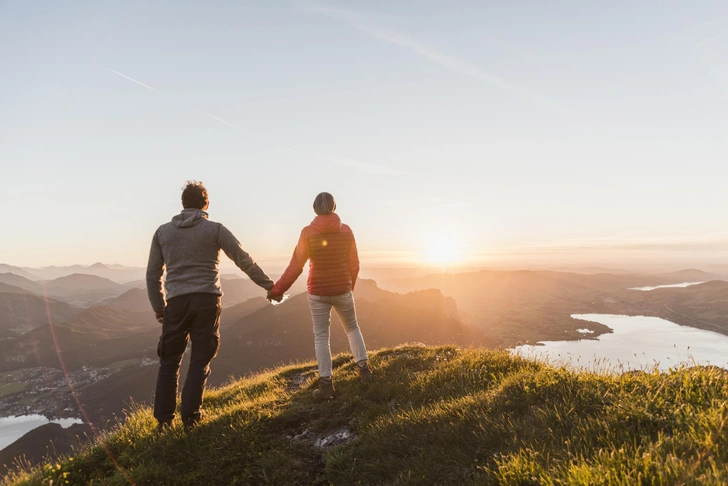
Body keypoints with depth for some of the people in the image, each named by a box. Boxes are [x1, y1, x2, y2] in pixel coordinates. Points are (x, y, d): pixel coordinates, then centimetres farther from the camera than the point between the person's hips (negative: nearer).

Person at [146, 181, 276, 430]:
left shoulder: (163, 231, 10)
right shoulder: (215, 229, 1)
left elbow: (153, 273, 12)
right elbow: (244, 260, 0)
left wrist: (158, 306, 21)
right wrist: (269, 285, 8)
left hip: (176, 302, 2)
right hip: (207, 300, -2)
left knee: (169, 360, 12)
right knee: (200, 360, 8)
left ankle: (164, 418, 16)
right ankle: (190, 416, 10)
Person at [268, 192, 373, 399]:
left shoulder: (308, 232, -10)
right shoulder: (346, 231, -3)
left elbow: (296, 265, -11)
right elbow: (354, 265, 3)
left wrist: (277, 289, -2)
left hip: (318, 292, -2)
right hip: (342, 290, 2)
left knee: (321, 336, 7)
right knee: (352, 328, 22)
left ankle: (326, 384, 8)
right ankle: (363, 368, 23)